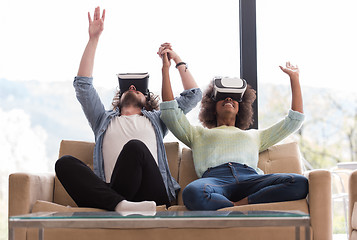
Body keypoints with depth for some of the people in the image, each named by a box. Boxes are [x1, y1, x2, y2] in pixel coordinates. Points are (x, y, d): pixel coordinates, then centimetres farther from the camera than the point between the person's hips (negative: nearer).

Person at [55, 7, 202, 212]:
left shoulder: (156, 119, 34)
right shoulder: (105, 120, 35)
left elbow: (193, 95, 33)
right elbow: (83, 85, 28)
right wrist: (94, 39, 27)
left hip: (152, 194, -1)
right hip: (109, 192, 2)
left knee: (135, 147, -33)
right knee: (65, 163, -27)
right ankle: (119, 204, -45)